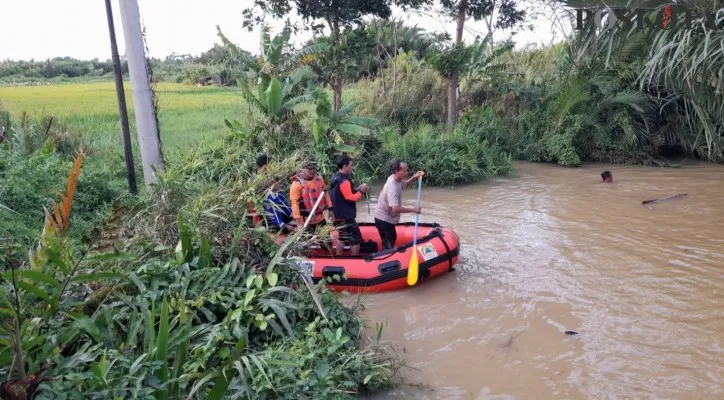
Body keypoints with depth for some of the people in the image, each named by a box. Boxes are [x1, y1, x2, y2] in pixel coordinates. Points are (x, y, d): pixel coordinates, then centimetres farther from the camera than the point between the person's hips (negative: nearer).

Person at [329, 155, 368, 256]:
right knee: (356, 240, -1)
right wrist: (361, 191, -10)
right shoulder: (344, 181, -22)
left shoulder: (335, 178, 9)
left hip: (338, 215, 10)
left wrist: (356, 189, 7)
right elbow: (350, 198, -24)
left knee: (341, 238, 19)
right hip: (346, 217, -10)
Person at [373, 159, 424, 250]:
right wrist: (413, 209, -28)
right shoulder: (392, 186, -31)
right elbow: (395, 208, -38)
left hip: (387, 218, 10)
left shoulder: (397, 179, -3)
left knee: (392, 239, 24)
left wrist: (414, 177, 0)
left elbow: (405, 184, 20)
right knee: (388, 244, -5)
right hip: (384, 219, -10)